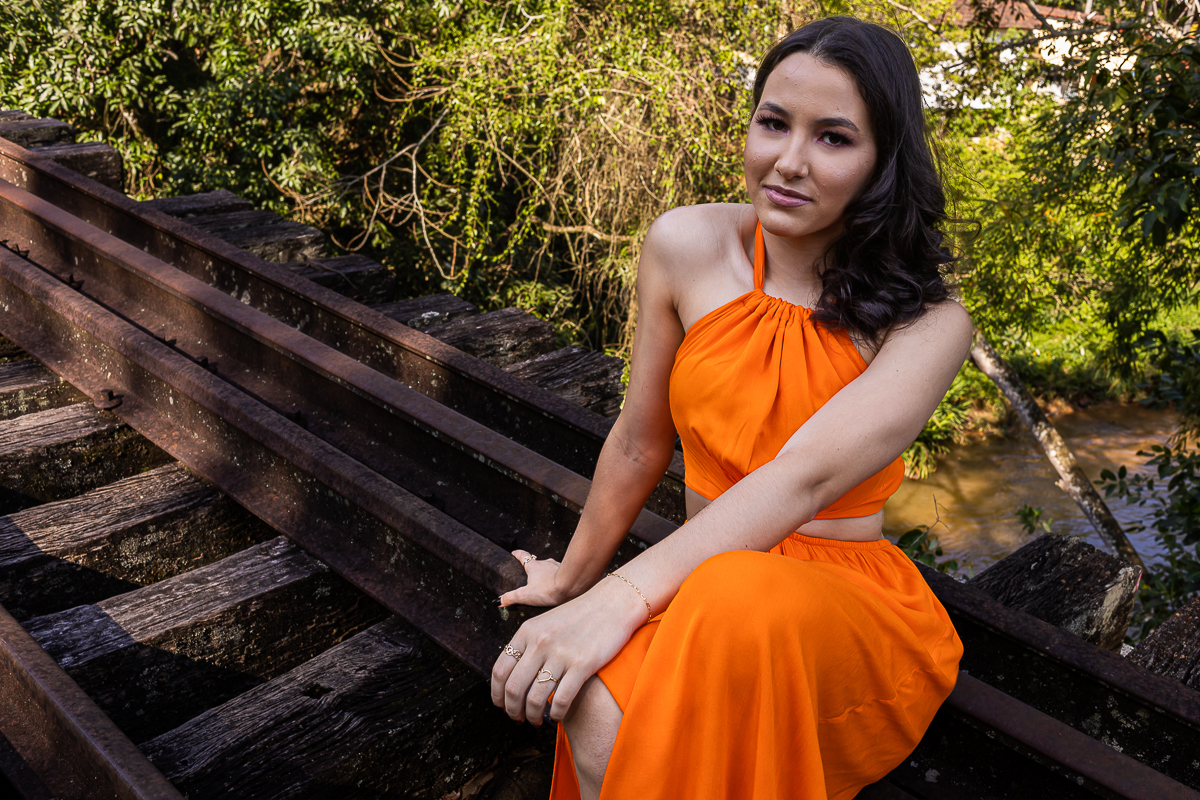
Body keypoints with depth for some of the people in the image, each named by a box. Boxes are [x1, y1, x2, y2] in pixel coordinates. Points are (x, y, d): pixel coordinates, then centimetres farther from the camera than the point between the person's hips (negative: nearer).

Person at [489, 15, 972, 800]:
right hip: (699, 588, 2)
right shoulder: (687, 246, -3)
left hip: (848, 610, -1)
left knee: (743, 598, -38)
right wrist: (573, 578, 17)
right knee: (601, 710, -33)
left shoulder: (930, 323, -10)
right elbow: (641, 443, 6)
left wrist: (621, 595, -36)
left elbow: (808, 475, -26)